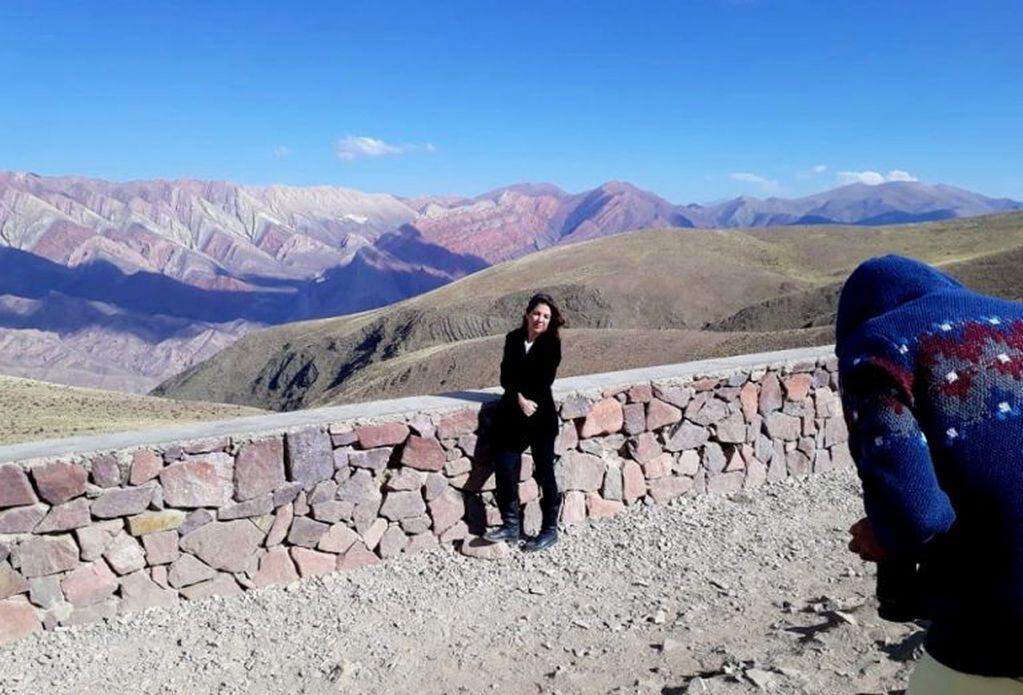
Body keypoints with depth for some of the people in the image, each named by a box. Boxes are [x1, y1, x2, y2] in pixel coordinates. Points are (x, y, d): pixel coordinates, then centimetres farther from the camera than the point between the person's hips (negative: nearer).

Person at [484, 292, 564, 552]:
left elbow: (543, 383, -10)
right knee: (504, 467, 0)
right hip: (513, 413, 4)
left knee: (544, 472, 4)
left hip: (541, 414, -4)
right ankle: (511, 525, 14)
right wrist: (520, 398, -16)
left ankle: (550, 529, 18)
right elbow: (506, 377, -1)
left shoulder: (552, 345, -6)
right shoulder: (513, 339, 5)